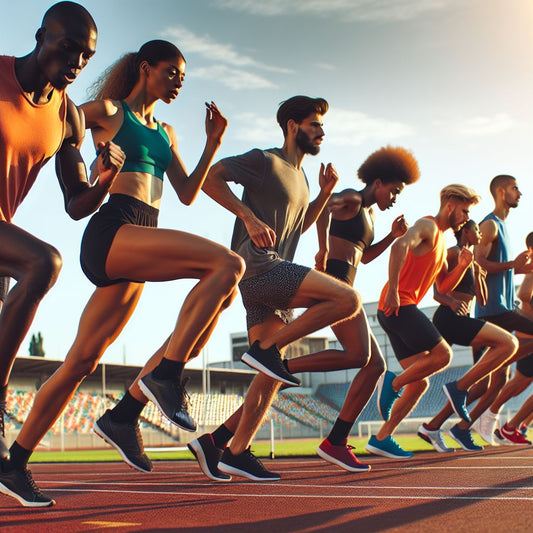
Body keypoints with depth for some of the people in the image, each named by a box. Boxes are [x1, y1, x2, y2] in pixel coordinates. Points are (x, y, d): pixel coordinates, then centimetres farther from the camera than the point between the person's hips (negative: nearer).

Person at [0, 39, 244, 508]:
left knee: (82, 361, 3)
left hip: (131, 250, 7)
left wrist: (213, 143, 16)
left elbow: (187, 193, 24)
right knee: (228, 264, -23)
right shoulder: (107, 111, 9)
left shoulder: (165, 133, 28)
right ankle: (166, 376, -23)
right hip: (111, 232, -7)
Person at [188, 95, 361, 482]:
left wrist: (325, 192, 20)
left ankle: (234, 452, 6)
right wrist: (249, 217, -18)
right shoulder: (265, 161, -2)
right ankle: (266, 348, -14)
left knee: (271, 378, 4)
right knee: (348, 299, -20)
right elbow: (211, 177, -8)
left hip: (271, 280, 9)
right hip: (259, 266, -9)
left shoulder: (300, 176, 25)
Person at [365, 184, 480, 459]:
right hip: (397, 304, -10)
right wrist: (393, 290, -33)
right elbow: (400, 245, -26)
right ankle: (394, 383, -9)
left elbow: (444, 286, 25)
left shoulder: (441, 241, 26)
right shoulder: (427, 226, -5)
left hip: (402, 308, 10)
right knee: (442, 354, -15)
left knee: (419, 382, 4)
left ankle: (381, 438, 4)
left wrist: (461, 266, 7)